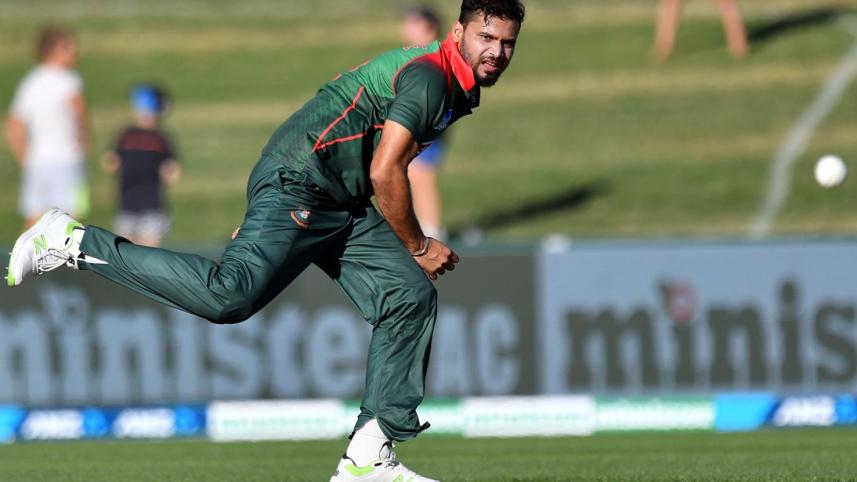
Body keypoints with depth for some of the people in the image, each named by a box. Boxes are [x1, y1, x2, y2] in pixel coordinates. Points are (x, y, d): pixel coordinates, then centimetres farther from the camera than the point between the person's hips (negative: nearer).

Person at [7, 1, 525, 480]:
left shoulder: (461, 90, 21)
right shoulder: (428, 75, -12)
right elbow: (384, 173, -15)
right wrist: (418, 247, -2)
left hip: (343, 206, 10)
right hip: (298, 184, -10)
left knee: (413, 299, 3)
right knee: (229, 296, -26)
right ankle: (74, 243, -17)